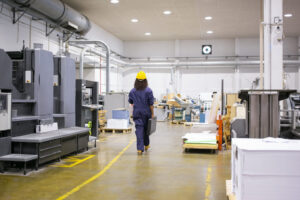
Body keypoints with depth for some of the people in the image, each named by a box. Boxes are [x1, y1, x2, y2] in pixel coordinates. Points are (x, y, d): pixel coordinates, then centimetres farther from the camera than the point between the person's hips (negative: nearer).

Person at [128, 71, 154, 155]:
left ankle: (140, 149, -6)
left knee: (139, 129, 0)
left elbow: (130, 102, 14)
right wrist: (152, 114, -2)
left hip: (137, 113, 1)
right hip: (146, 113, -1)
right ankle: (146, 145, 34)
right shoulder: (148, 91, -9)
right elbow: (151, 104, -10)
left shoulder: (132, 91, -1)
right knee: (146, 128, 17)